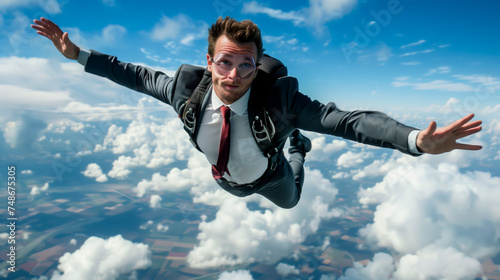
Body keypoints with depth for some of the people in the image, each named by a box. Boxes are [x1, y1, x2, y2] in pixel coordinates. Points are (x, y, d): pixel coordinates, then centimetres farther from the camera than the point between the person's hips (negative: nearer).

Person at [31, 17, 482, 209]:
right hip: (224, 178, 2)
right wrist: (78, 54, -19)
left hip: (267, 178, -1)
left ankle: (297, 148, 58)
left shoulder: (278, 98, -44)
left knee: (289, 201, 35)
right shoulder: (187, 87, -35)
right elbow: (136, 75, -19)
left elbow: (348, 121, -49)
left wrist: (416, 140, -61)